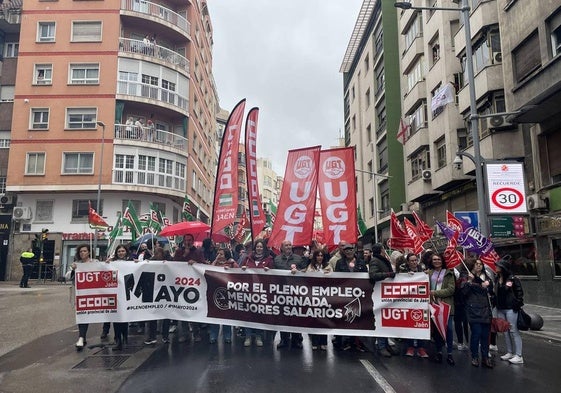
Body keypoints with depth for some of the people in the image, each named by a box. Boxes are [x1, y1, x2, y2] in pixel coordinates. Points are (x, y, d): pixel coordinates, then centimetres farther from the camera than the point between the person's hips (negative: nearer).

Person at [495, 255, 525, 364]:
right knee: (505, 331, 12)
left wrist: (517, 304, -12)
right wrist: (495, 304, 10)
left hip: (510, 309, -7)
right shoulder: (497, 279, 8)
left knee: (513, 331, -3)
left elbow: (520, 293, -9)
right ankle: (509, 352, 22)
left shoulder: (513, 279, -11)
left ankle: (518, 356, 2)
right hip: (500, 309, 7)